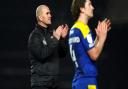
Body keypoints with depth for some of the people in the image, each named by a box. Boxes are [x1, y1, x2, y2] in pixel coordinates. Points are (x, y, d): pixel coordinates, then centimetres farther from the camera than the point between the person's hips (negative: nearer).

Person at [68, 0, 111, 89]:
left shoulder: (73, 30, 15)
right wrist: (102, 37, -5)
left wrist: (98, 37, 16)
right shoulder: (84, 29, -13)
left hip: (79, 80, 9)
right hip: (87, 80, -9)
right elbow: (94, 55, -16)